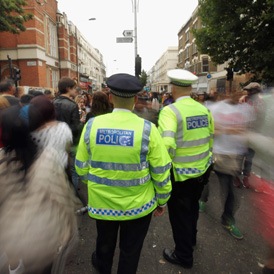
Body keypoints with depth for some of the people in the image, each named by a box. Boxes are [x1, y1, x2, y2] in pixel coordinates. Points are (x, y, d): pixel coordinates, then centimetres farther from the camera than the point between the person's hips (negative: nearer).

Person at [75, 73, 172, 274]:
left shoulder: (92, 125, -11)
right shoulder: (147, 129, -18)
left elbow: (81, 167, -2)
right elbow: (161, 172, -12)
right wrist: (162, 201, 5)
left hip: (101, 202, 4)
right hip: (138, 205, -3)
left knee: (105, 242, 31)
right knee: (130, 250, 21)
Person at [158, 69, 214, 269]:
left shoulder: (170, 111, -20)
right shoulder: (204, 110, 0)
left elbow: (166, 144, -32)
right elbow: (210, 138, 11)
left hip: (180, 174, -6)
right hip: (201, 171, 7)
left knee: (179, 213, 14)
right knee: (193, 206, 28)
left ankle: (184, 255, 34)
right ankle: (191, 238, 53)